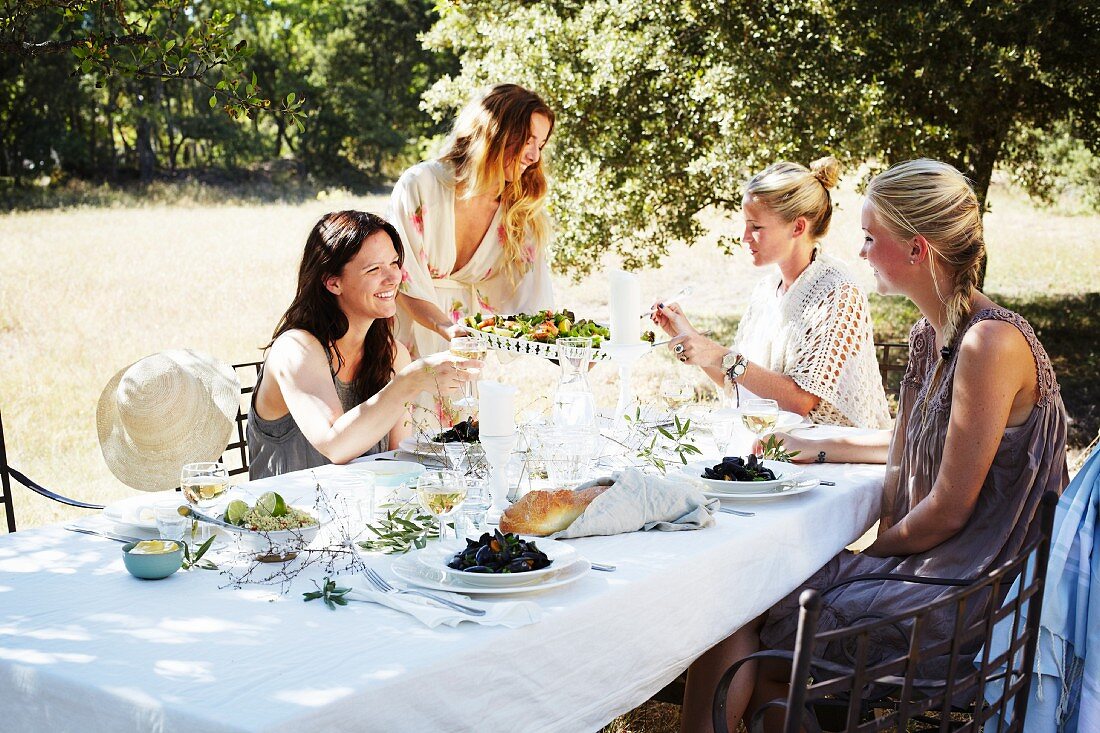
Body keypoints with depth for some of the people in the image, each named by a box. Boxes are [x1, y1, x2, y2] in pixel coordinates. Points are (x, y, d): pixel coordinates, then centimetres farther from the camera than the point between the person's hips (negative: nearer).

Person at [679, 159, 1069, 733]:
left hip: (965, 595, -8)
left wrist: (874, 554, -6)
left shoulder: (990, 343, -22)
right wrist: (816, 447, 21)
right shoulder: (929, 336, 7)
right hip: (924, 567, 8)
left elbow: (948, 510, -19)